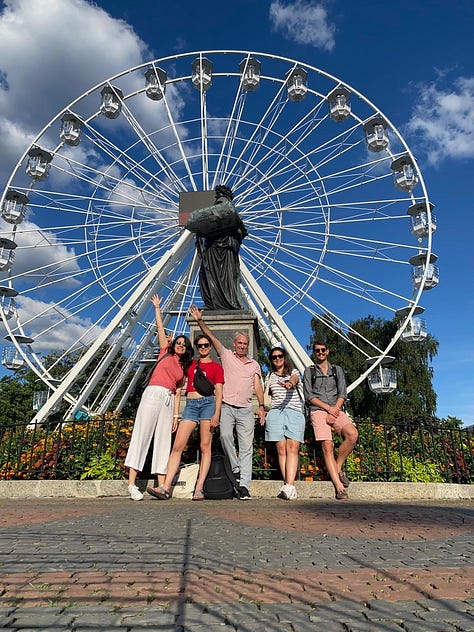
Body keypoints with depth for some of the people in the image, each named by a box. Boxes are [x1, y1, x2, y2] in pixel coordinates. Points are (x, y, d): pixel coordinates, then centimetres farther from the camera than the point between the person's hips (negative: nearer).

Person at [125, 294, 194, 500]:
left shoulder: (183, 369, 19)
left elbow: (177, 393, 16)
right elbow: (160, 328, 10)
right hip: (153, 394, -4)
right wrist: (157, 307, 12)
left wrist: (176, 415, 9)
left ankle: (161, 485, 3)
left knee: (164, 441, 2)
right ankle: (132, 484, -9)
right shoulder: (165, 353, 12)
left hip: (168, 401, 5)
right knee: (141, 436, -8)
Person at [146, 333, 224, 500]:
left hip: (208, 402, -3)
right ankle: (165, 487, -9)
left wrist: (217, 413, -10)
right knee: (177, 446, -6)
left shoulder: (216, 367, 10)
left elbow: (218, 393, 4)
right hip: (190, 404, 3)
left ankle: (199, 488, -3)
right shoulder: (190, 364, 20)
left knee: (205, 446, -5)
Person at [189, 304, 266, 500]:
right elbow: (211, 337, 3)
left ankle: (244, 485, -5)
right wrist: (199, 321, -9)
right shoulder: (226, 355, 12)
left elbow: (258, 386, 9)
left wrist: (261, 406, -5)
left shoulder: (254, 364, 18)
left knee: (246, 447, -5)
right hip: (227, 407, -1)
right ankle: (236, 469, -4)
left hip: (246, 410, 2)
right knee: (225, 435, -24)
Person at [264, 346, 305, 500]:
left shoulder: (293, 372, 14)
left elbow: (295, 379, -9)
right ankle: (288, 486, -8)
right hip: (276, 413, 2)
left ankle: (289, 485, -24)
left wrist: (290, 383, -33)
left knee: (293, 448, -15)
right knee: (281, 449, -7)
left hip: (294, 412, -2)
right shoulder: (270, 376, 21)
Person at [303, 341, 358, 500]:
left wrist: (335, 409, -8)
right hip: (318, 411, -2)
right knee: (327, 445, -18)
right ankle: (339, 486, -17)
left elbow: (342, 393, 10)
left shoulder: (337, 370, 19)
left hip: (336, 410, 2)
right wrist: (328, 408, -9)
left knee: (352, 434, -26)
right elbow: (309, 395, 3)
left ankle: (338, 468, -7)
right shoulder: (309, 371, 13)